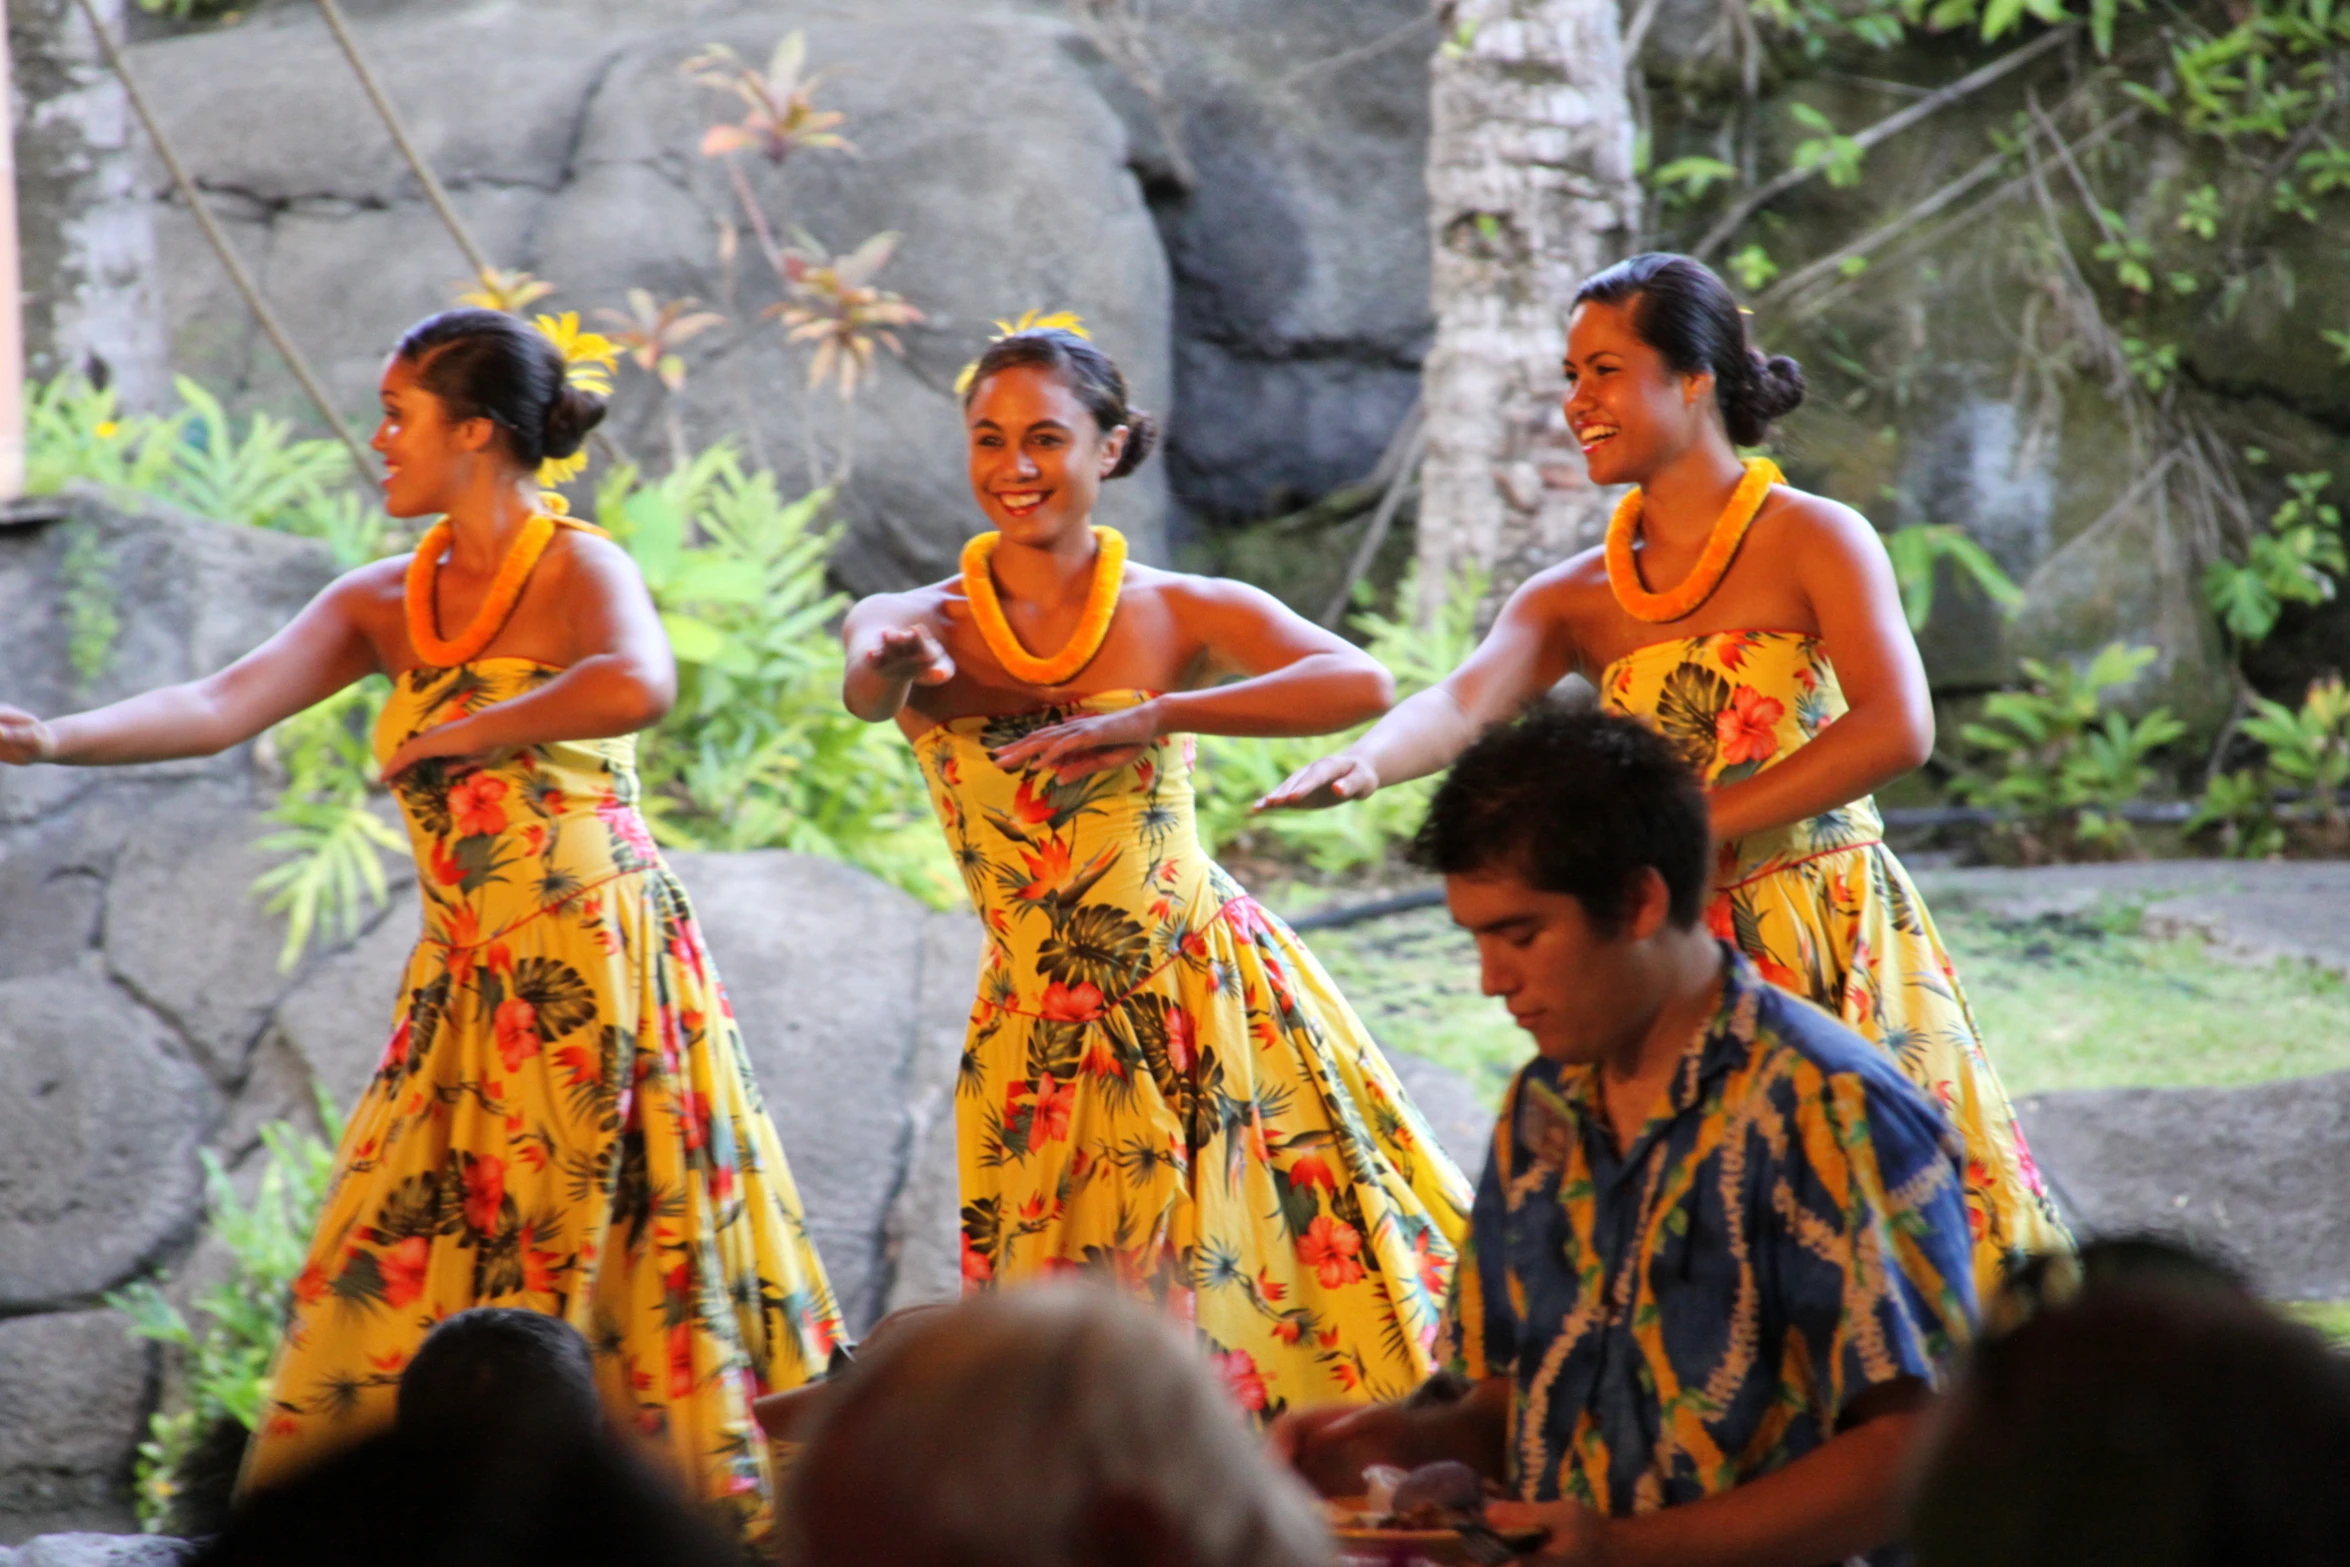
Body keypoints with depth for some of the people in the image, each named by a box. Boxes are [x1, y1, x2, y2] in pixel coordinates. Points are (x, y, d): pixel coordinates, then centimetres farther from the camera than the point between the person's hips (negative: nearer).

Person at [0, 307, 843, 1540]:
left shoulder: (578, 571, -8)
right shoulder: (382, 604, 10)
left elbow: (640, 685, -31)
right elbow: (221, 708, -1)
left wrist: (458, 732, -20)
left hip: (596, 959, -7)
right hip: (468, 970, 7)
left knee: (594, 1248, -5)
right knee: (399, 1259, 2)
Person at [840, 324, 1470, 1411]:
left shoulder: (1182, 615, -4)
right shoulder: (925, 622, -2)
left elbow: (1361, 684, -21)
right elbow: (866, 691, -26)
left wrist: (1151, 719, -31)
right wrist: (896, 661, -52)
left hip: (1216, 999, -1)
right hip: (1048, 1030, 1)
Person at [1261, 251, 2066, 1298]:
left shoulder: (1815, 541, -3)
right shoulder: (1574, 601, 9)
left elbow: (1897, 729, -17)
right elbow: (1463, 702, -9)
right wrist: (1366, 761, -33)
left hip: (1837, 958, -4)